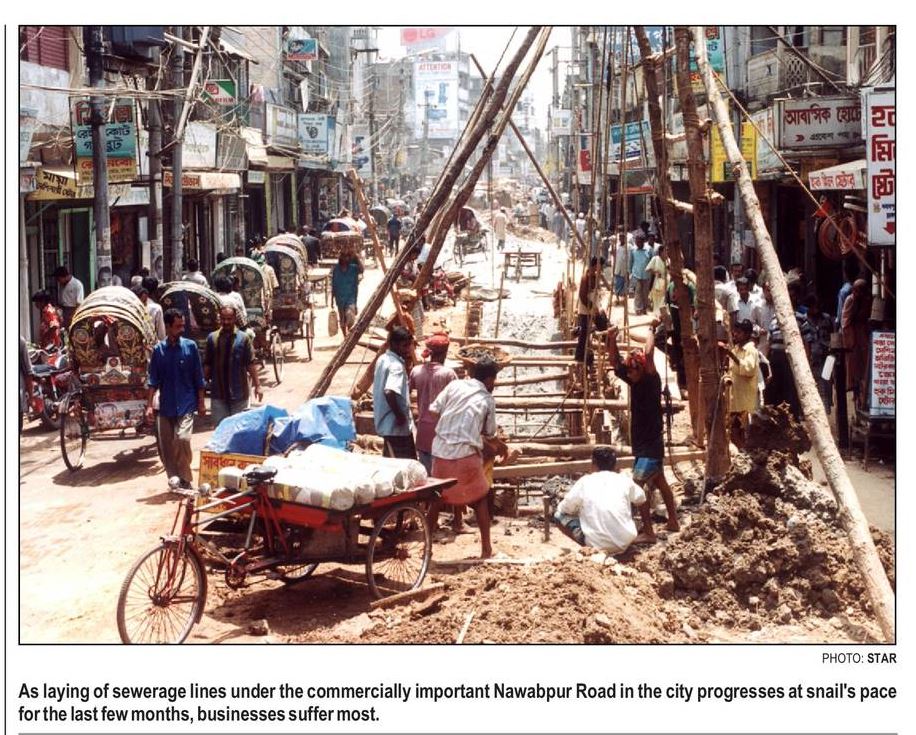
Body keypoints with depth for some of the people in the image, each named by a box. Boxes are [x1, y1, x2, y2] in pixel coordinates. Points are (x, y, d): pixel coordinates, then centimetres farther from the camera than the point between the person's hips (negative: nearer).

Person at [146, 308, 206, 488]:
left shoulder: (190, 346, -1)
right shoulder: (159, 349, 2)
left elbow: (198, 377, 2)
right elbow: (153, 380, 3)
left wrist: (201, 403, 0)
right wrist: (149, 405, -5)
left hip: (186, 404, -3)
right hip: (166, 406, 3)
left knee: (182, 438, -19)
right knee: (165, 446, 5)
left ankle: (185, 479, -6)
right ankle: (174, 479, 20)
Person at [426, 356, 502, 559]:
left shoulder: (454, 385, 7)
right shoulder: (487, 400, 6)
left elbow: (433, 410, 4)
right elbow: (490, 435, 13)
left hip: (441, 451, 3)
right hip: (466, 455, -2)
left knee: (437, 496, 21)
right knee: (480, 499, 14)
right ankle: (486, 548, 13)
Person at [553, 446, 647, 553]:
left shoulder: (585, 481, -1)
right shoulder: (624, 480, 5)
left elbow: (563, 509, 4)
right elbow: (641, 500, 23)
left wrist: (580, 510, 26)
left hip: (597, 544, -4)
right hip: (625, 542, 4)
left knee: (559, 515, 12)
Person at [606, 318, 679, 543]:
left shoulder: (651, 382, -18)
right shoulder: (634, 381, 2)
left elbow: (648, 355, -31)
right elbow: (614, 363, 6)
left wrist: (652, 330, -20)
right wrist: (612, 339, -6)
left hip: (650, 445, -9)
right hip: (642, 445, 9)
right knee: (660, 482, 20)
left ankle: (648, 532, -13)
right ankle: (673, 522, 33)